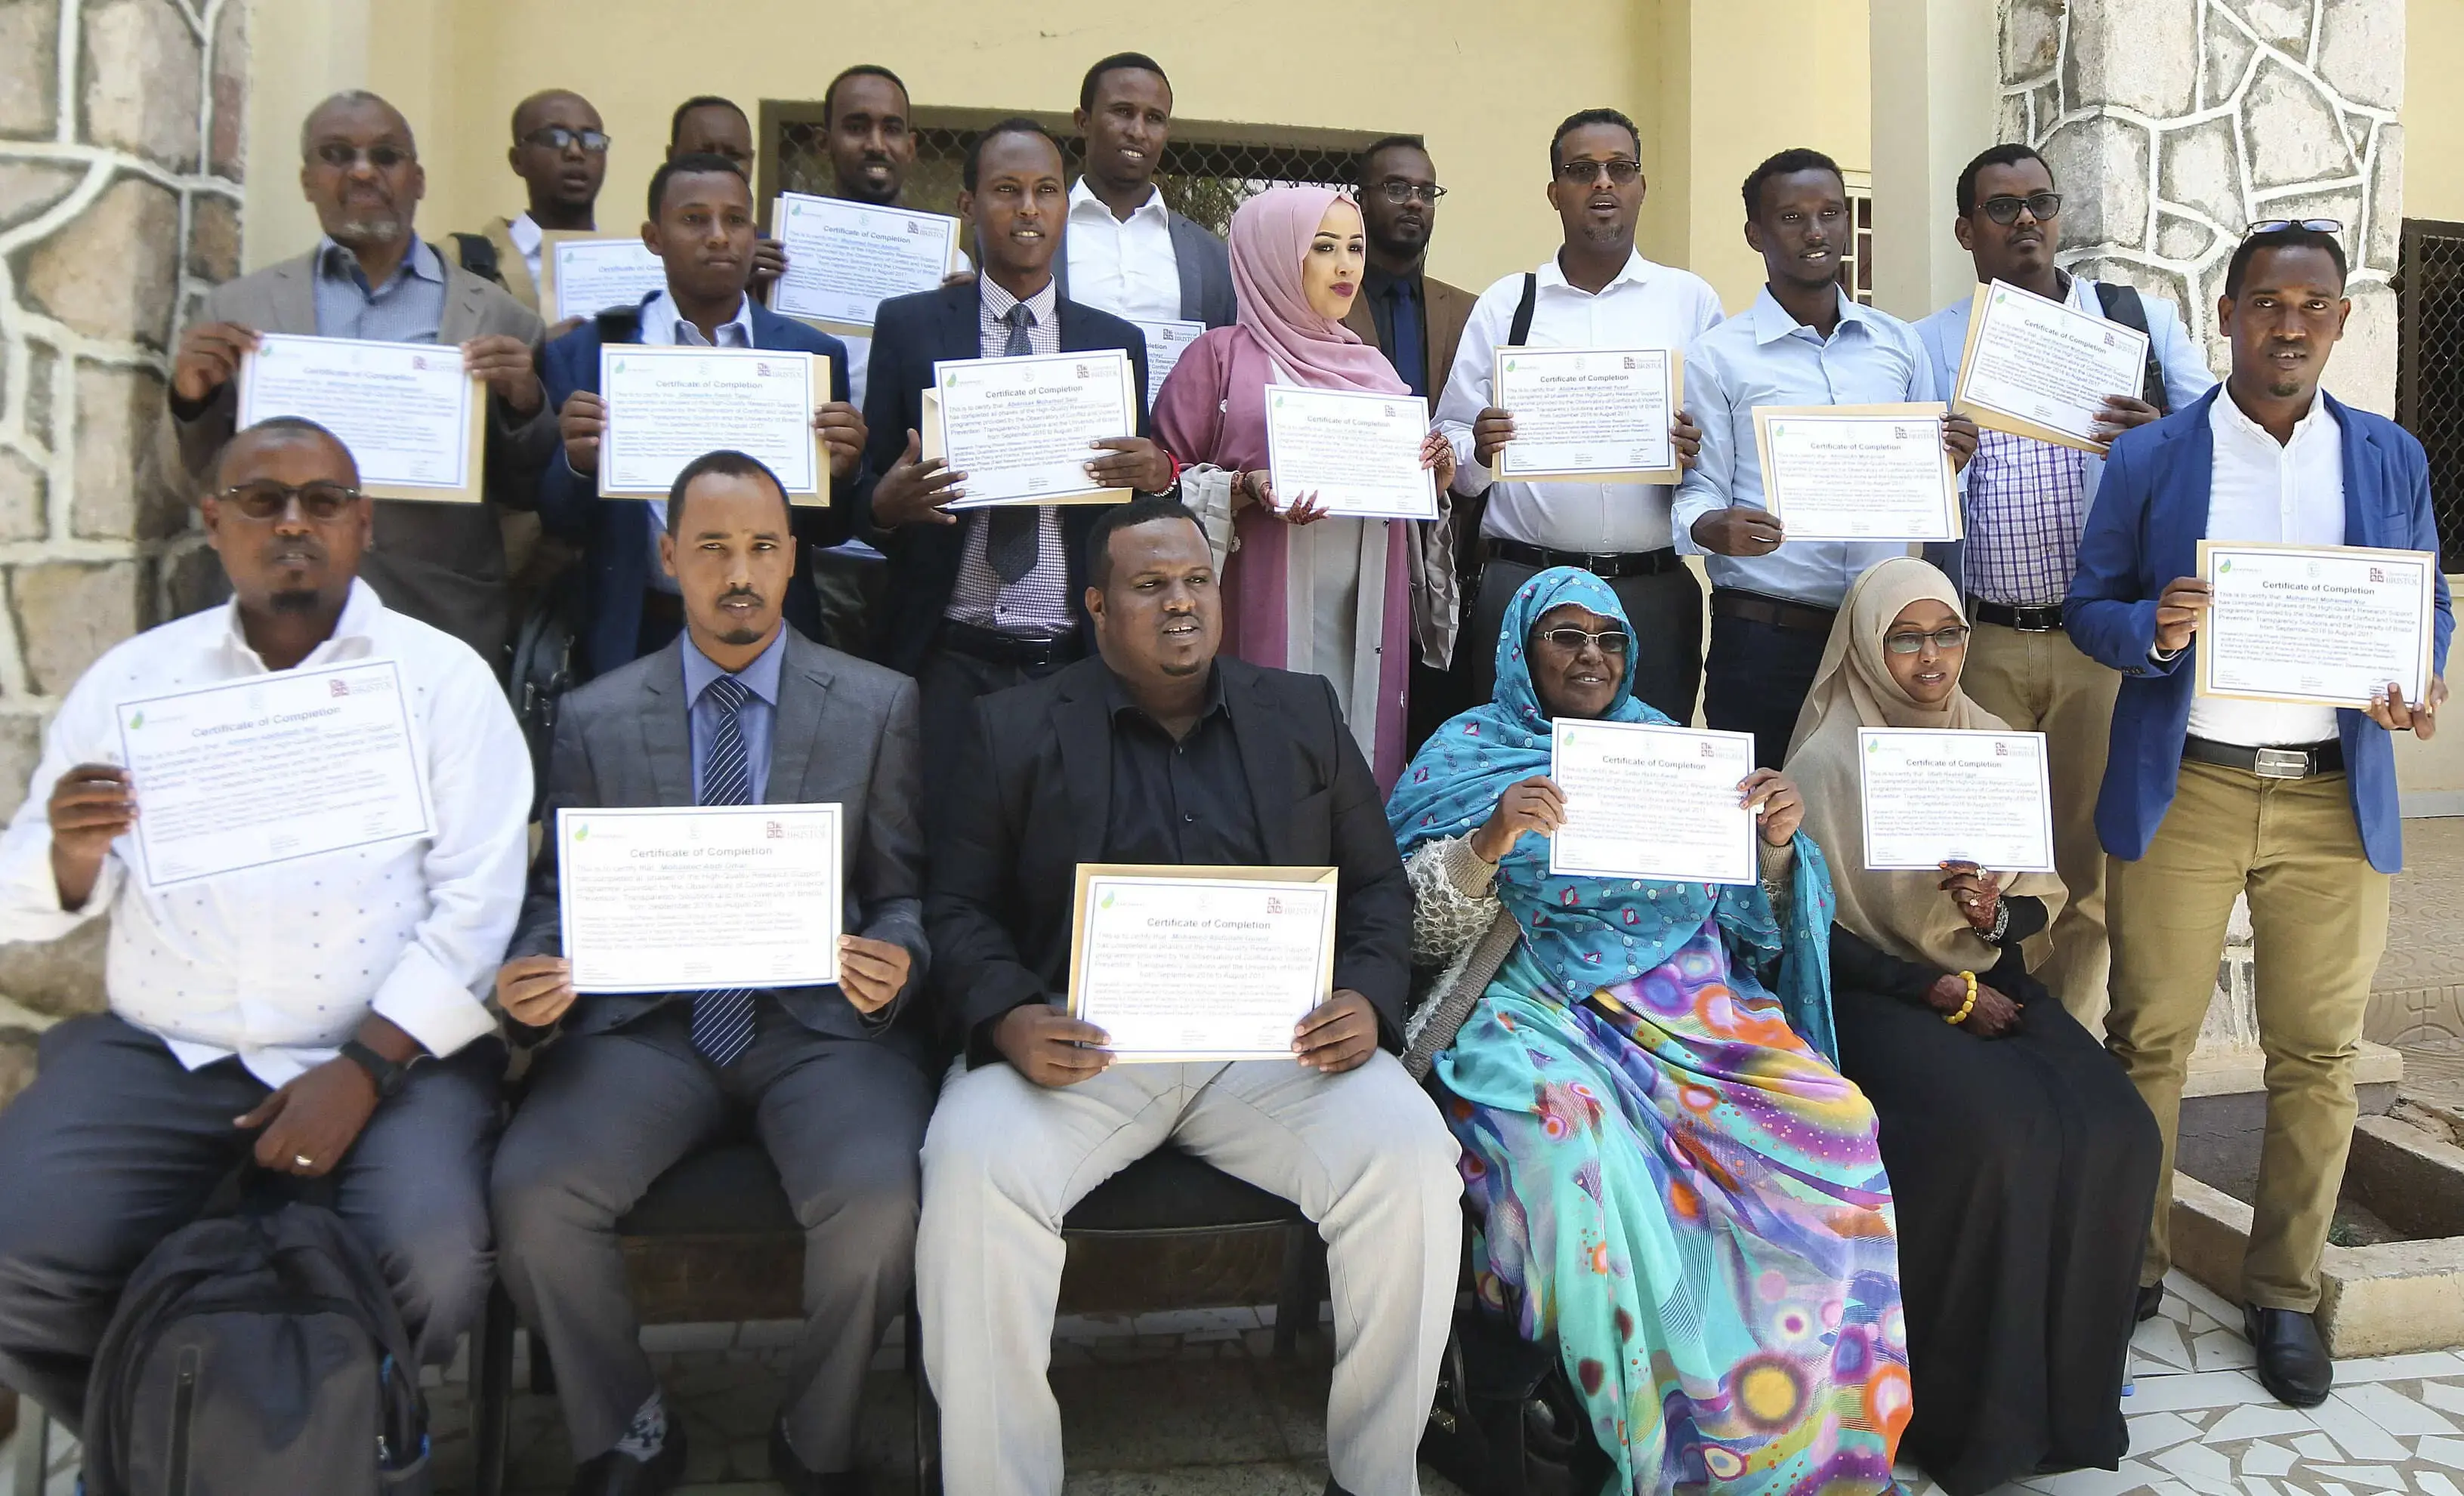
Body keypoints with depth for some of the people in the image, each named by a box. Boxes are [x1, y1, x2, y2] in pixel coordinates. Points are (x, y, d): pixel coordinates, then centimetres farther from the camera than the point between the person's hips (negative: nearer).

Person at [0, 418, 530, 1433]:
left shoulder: (442, 677, 3)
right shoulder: (134, 677, 11)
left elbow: (477, 901, -5)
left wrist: (365, 1068, -17)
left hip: (388, 1050, -2)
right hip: (158, 1050, 3)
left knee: (434, 1262, -27)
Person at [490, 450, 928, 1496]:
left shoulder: (879, 706, 7)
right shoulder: (594, 720, 11)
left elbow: (906, 894, 5)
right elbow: (558, 895, 11)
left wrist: (895, 965, -17)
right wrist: (531, 976, -12)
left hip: (820, 1022, -1)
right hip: (647, 1024, 2)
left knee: (877, 1202, -28)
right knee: (534, 1192, -24)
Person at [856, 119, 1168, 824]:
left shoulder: (1117, 342, 11)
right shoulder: (907, 326, 6)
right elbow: (865, 493, 6)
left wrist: (1159, 477, -9)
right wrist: (887, 503, -17)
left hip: (1075, 660, 2)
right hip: (950, 659, -1)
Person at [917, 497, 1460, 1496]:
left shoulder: (1303, 713, 17)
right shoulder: (1014, 728, 12)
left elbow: (1378, 886, 15)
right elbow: (958, 907, 6)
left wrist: (1368, 1000, -6)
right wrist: (1007, 1018, -15)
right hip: (1080, 1039, -1)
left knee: (1413, 1162, -24)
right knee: (971, 1174, -30)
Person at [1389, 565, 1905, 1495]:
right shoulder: (1470, 753, 9)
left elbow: (1750, 921, 16)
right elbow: (1416, 929, -1)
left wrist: (1777, 843, -4)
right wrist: (1488, 844, -18)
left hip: (1688, 999, 4)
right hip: (1542, 1008, -3)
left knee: (1829, 1124, -23)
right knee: (1578, 1143, -35)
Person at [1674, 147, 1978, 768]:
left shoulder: (1899, 344, 13)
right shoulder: (1717, 358, 1)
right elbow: (1696, 495, -2)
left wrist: (1951, 463, -5)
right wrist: (1713, 528, -24)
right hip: (1764, 640, -3)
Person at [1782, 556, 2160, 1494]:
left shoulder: (1997, 748, 10)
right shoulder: (1827, 760, -6)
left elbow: (2043, 897, 13)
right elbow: (1815, 929, -9)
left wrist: (1997, 914, -10)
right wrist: (1939, 992, -14)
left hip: (1991, 983, 5)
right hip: (1877, 994, -5)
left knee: (2114, 1133, -21)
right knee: (1996, 1136, -30)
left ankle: (2064, 1391, -3)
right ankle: (1972, 1410, -12)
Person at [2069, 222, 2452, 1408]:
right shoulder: (2150, 457, 3)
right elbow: (2089, 608, 4)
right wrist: (2155, 631, -18)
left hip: (2335, 798, 2)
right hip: (2182, 789, -2)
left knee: (2316, 1053, 5)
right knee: (2150, 1040, 2)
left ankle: (2284, 1294, 20)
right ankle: (2130, 1266, 18)